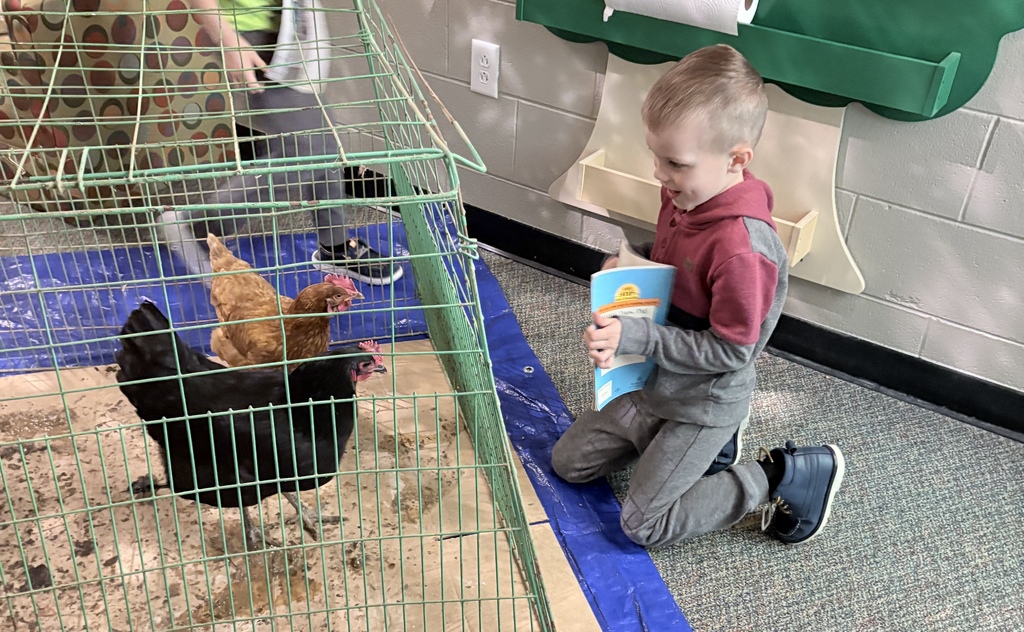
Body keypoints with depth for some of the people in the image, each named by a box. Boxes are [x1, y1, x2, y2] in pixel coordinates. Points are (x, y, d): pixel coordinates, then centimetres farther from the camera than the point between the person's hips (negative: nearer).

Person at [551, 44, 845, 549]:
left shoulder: (743, 246, -34)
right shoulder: (683, 195, -9)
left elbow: (730, 351, -27)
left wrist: (634, 336, -32)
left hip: (703, 405, -8)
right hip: (652, 385, 9)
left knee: (642, 524, 0)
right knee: (567, 463, 17)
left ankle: (783, 474, 8)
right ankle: (704, 447, 24)